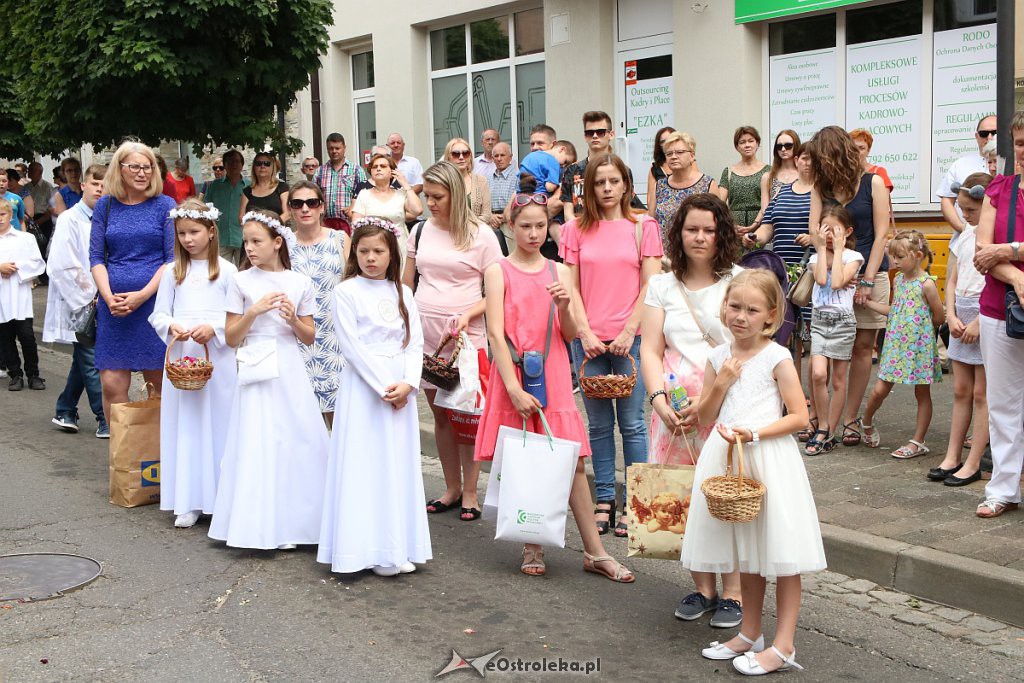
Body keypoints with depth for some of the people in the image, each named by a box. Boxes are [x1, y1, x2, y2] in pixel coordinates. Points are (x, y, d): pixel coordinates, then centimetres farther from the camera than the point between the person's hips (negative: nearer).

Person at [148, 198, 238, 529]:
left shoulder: (226, 270, 2)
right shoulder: (173, 272, 9)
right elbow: (158, 315, 9)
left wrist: (214, 329, -16)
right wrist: (171, 327, -11)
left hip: (217, 358, -2)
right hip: (181, 356, 2)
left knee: (217, 423, 0)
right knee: (184, 425, 3)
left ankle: (221, 497, 9)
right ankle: (188, 502, 9)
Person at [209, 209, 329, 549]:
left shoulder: (299, 283, 5)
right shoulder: (242, 282, 1)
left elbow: (309, 337, 9)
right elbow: (231, 338, 0)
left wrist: (293, 319, -9)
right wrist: (255, 310, -13)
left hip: (291, 371, 2)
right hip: (257, 371, -2)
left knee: (299, 439, 0)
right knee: (258, 443, -3)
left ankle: (291, 520, 13)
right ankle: (262, 524, 7)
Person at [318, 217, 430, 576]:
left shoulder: (403, 293, 10)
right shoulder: (346, 292, -3)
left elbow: (415, 343, 6)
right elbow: (352, 347, -10)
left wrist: (407, 384, -9)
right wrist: (383, 386, -15)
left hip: (401, 390, 5)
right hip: (363, 388, -5)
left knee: (398, 465, 7)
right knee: (364, 466, -3)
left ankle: (396, 547, 13)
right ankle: (367, 549, 1)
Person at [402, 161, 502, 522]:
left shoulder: (480, 235, -3)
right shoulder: (420, 231, 10)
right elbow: (407, 285, 18)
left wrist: (467, 315, -18)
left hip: (464, 334, -4)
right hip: (424, 333, 4)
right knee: (439, 413, 9)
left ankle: (470, 492, 10)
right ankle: (452, 488, 21)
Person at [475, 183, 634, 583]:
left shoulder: (559, 272, 8)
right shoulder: (499, 271, -1)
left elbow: (570, 335, 7)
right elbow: (496, 334, -8)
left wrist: (564, 306, -14)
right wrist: (514, 389, -16)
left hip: (554, 377, 2)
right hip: (513, 375, -2)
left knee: (573, 463, 2)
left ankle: (595, 553, 8)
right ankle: (533, 548, 17)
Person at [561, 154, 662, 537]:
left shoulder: (643, 226, 3)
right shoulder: (577, 229, 7)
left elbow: (650, 286, -1)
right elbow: (572, 287, 4)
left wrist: (628, 332, -9)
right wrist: (585, 332, -6)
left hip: (631, 338, -2)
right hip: (588, 339, 2)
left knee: (631, 423, 1)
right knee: (599, 425, 8)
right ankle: (604, 501, 17)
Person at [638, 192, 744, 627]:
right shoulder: (662, 286, 12)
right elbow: (650, 351, 7)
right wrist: (659, 400, -9)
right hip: (675, 410, 3)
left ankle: (733, 592, 8)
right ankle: (702, 587, 19)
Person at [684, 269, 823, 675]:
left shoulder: (777, 358, -8)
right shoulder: (718, 357, 7)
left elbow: (799, 416, -11)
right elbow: (705, 418, 9)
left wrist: (753, 434, -20)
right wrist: (720, 384, -7)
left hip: (768, 458, -6)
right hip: (728, 460, 6)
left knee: (780, 554, -1)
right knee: (746, 554, 17)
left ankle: (783, 646, 5)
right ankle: (750, 634, 30)